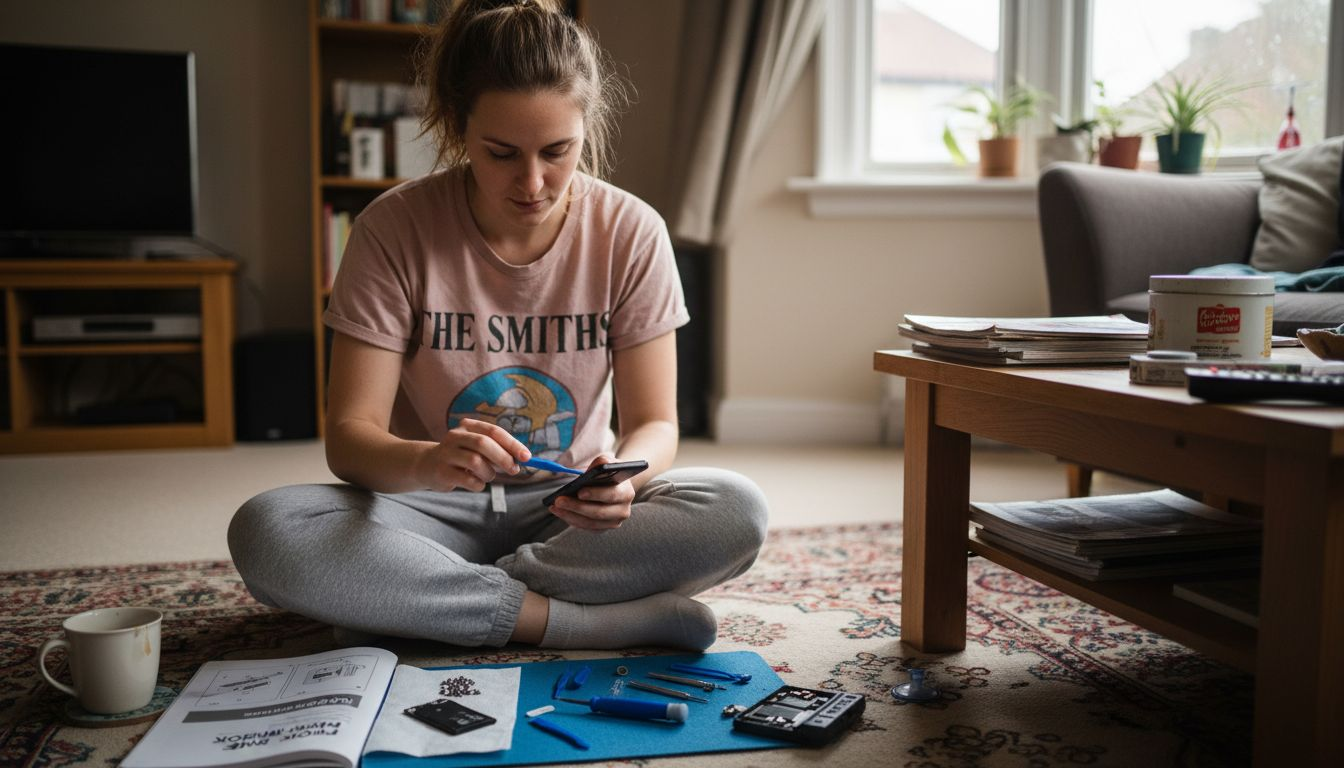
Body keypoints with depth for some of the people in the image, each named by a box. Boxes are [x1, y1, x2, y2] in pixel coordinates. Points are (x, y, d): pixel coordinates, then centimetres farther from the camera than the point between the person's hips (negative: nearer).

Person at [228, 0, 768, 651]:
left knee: (736, 514, -27)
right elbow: (348, 437, -15)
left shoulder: (631, 232, -9)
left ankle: (414, 600, -19)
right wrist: (426, 463, -39)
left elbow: (653, 424, -7)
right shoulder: (394, 228, -12)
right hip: (435, 508, 0)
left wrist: (622, 473, -32)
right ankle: (603, 619, -24)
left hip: (568, 511, 1)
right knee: (265, 532, -29)